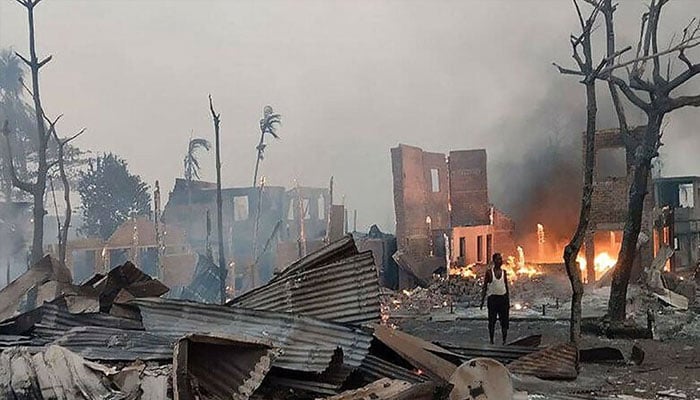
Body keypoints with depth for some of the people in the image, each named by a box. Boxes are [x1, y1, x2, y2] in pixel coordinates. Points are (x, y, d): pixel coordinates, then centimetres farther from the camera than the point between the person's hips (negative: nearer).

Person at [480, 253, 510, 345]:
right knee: (492, 321, 2)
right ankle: (491, 340, 11)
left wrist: (508, 301, 12)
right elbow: (484, 287, -1)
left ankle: (504, 341, 7)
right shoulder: (489, 272, -3)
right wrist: (482, 300, -6)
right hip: (493, 298, -3)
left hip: (503, 298, 3)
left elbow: (506, 286, 14)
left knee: (504, 320, 1)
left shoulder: (504, 272, 8)